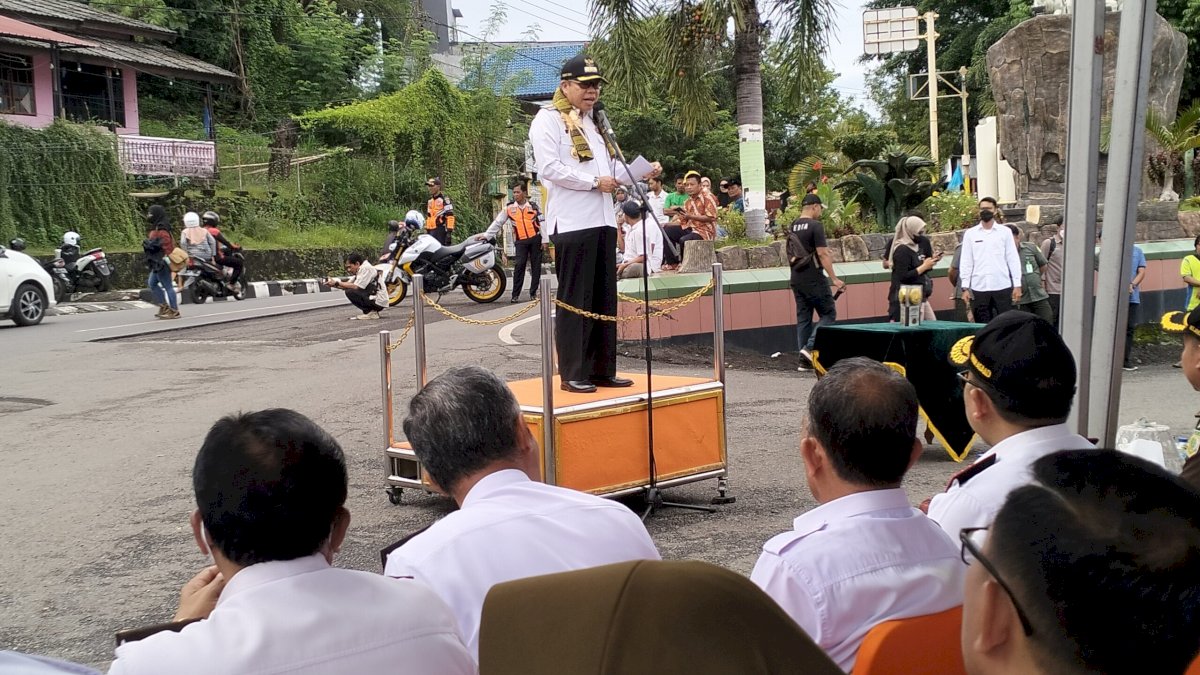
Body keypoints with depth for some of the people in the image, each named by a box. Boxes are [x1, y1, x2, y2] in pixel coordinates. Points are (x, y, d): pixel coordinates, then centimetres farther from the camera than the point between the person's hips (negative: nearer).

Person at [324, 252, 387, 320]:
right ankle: (370, 311, 10)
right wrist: (334, 285, -4)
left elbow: (355, 287, -22)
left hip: (379, 301, -10)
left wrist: (337, 283, -15)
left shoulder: (365, 268, -14)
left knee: (350, 292, -17)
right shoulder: (360, 270, 15)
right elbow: (348, 285, 11)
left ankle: (370, 312, -8)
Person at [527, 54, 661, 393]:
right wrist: (594, 182, -14)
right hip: (571, 222, -8)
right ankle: (572, 374, -1)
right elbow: (550, 168, -15)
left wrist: (642, 171, 7)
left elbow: (610, 168, 24)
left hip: (602, 221, 8)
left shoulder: (593, 121, 23)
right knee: (574, 299, -5)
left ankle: (602, 369, 15)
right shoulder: (548, 120, -3)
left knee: (604, 298, 9)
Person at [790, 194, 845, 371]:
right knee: (828, 314, 2)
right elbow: (822, 254, -17)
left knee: (803, 318, 9)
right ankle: (810, 348, -12)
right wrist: (834, 279, -14)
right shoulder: (815, 226, -12)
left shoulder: (793, 227, 11)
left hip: (796, 279, 8)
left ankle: (805, 360, 9)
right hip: (814, 280, -8)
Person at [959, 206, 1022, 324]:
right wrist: (965, 287, -1)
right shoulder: (970, 234, 7)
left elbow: (1013, 259, 4)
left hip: (1003, 287, -1)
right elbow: (966, 262, 6)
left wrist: (1017, 284, -2)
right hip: (979, 288, 1)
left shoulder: (1005, 232, 6)